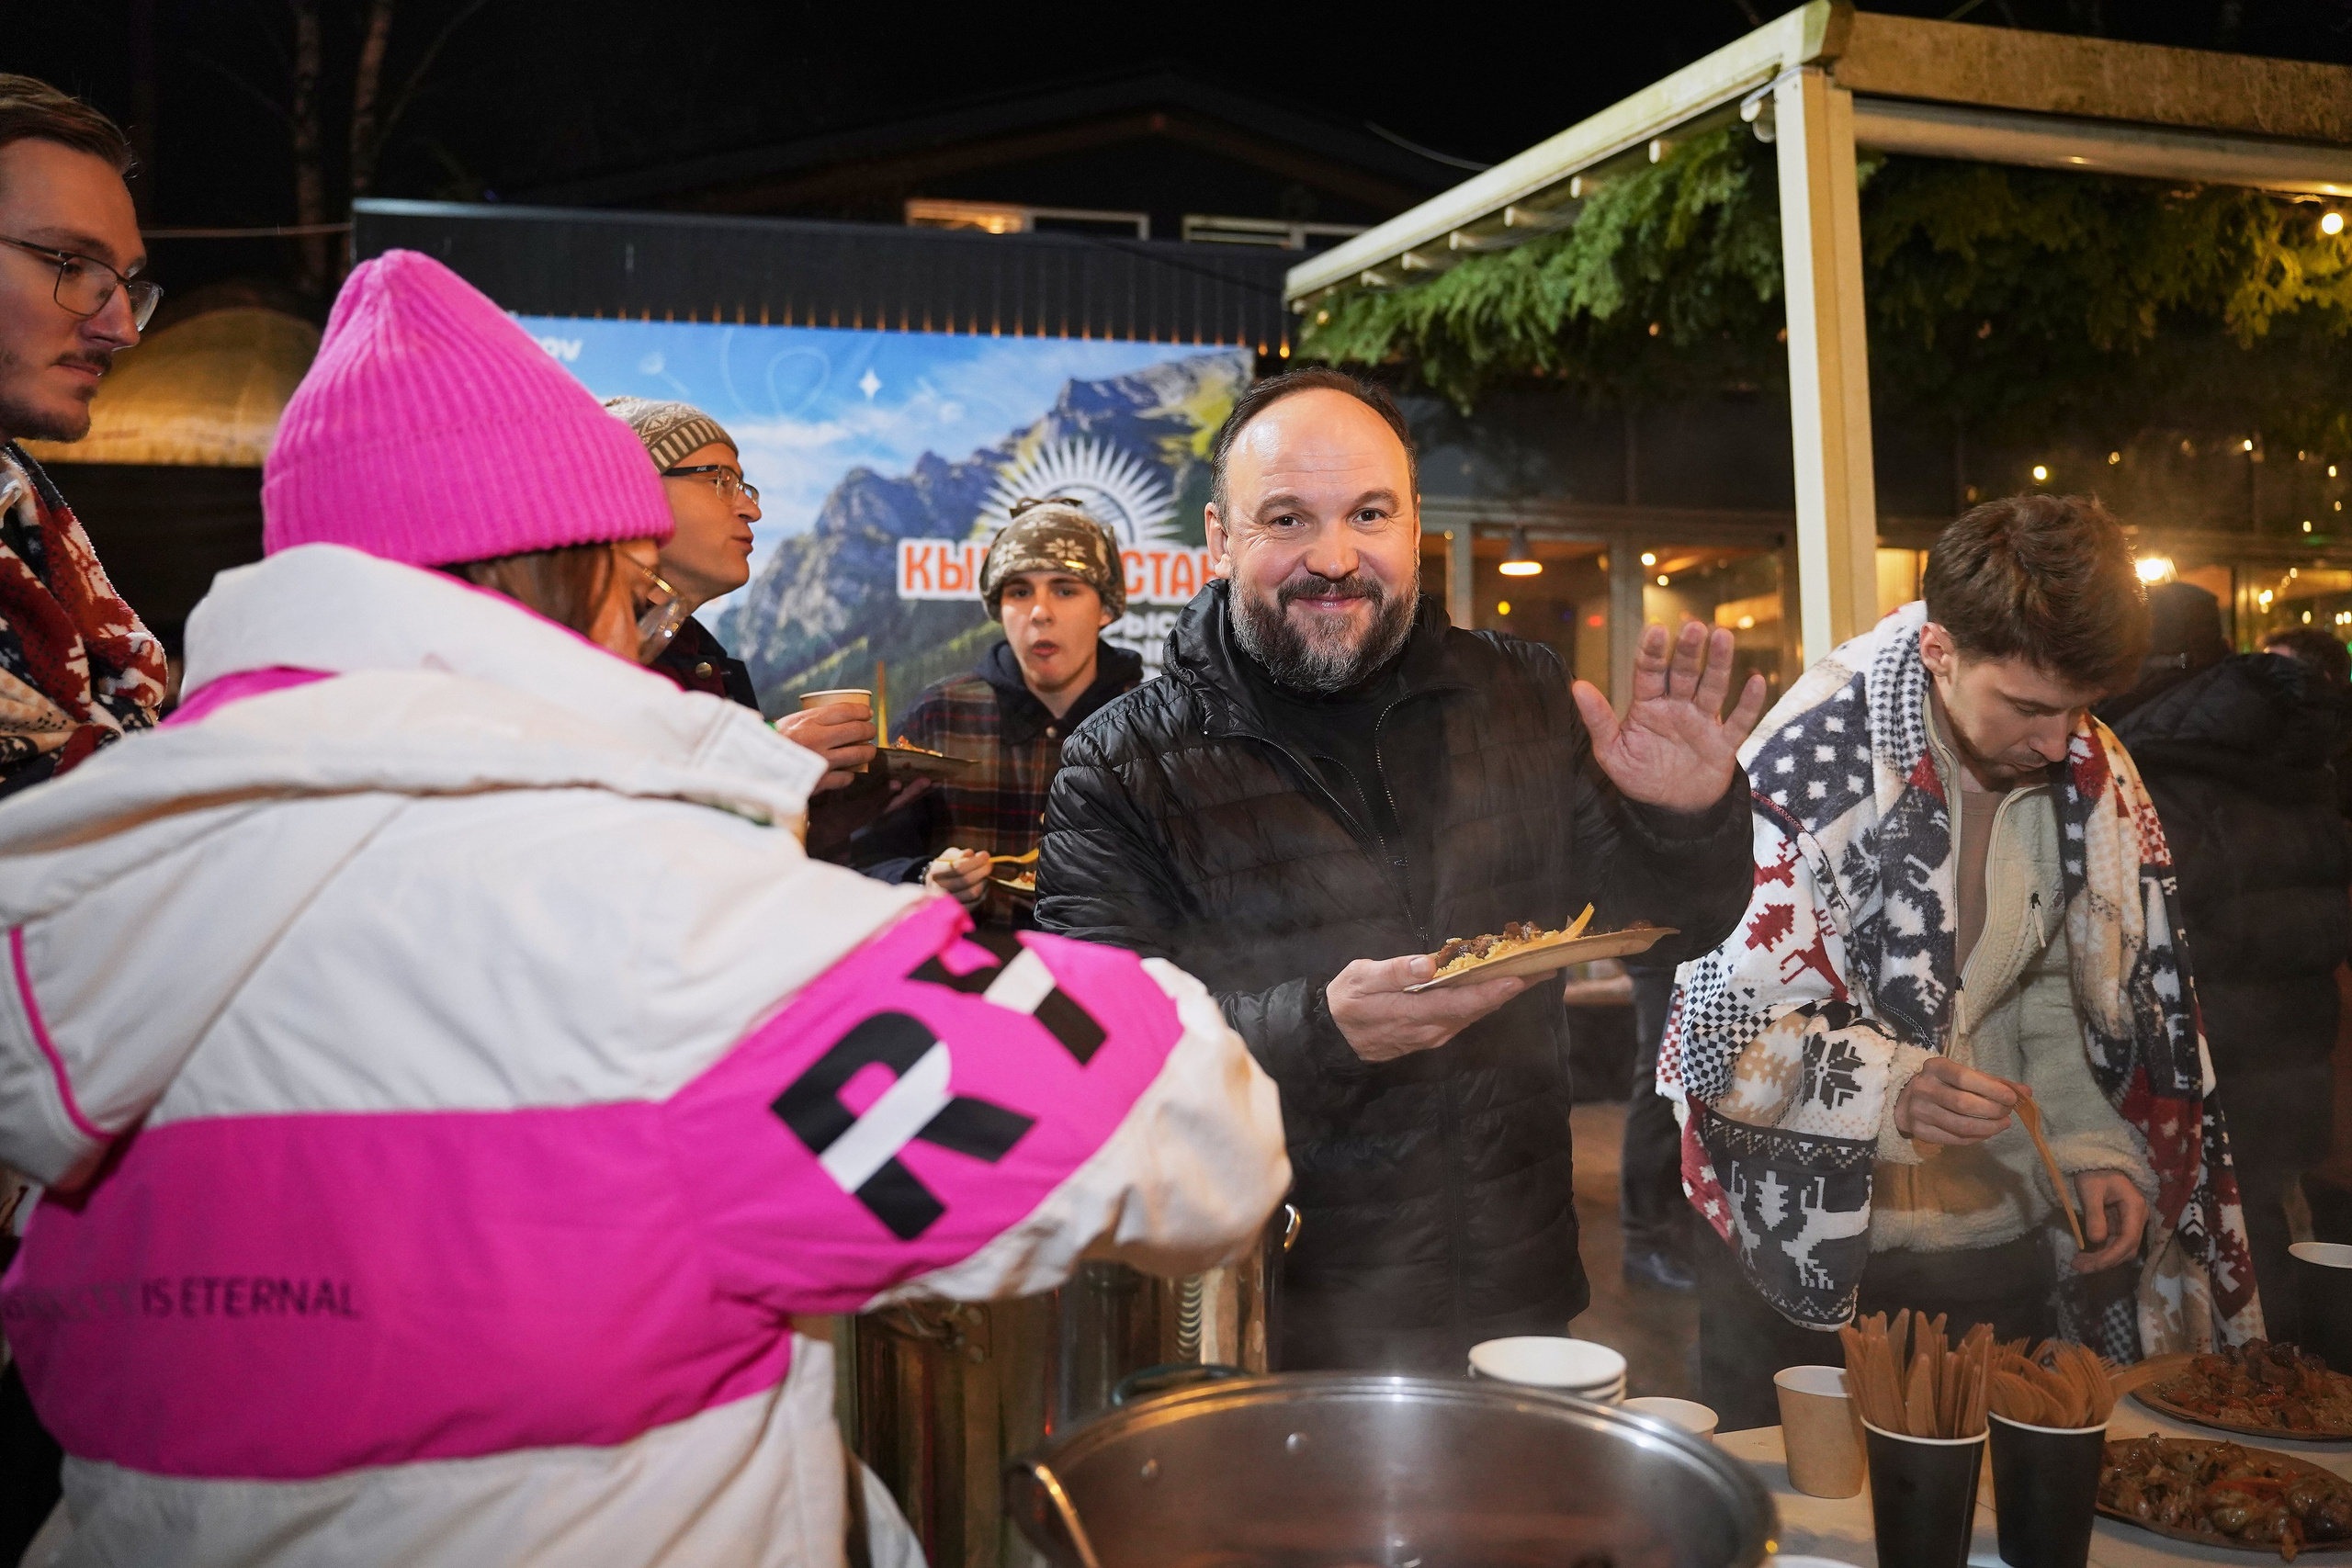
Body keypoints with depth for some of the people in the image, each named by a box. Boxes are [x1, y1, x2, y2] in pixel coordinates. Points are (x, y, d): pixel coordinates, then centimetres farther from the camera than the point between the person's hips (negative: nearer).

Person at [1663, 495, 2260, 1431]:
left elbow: (2054, 994, 11)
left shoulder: (2089, 775, -1)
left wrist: (2096, 1146, -1)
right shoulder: (1807, 766, -19)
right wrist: (1885, 1090, -30)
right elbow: (1719, 1021, -18)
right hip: (1808, 1250, -5)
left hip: (2000, 1242, 5)